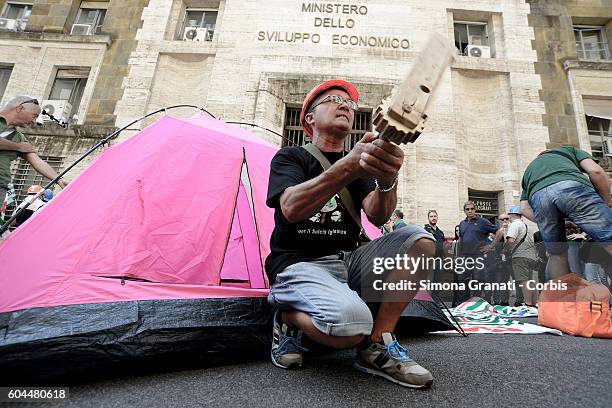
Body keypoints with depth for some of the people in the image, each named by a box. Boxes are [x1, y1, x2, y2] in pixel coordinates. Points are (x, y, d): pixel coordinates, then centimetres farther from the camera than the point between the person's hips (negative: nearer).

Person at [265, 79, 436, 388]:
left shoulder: (361, 164, 15)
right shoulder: (290, 157, 4)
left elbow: (378, 217, -5)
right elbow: (291, 209, -19)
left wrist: (387, 180, -29)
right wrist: (349, 166, -31)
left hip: (349, 260, 5)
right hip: (301, 263, -5)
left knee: (418, 240, -17)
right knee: (349, 322, -34)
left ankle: (376, 347, -10)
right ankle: (288, 316, 0)